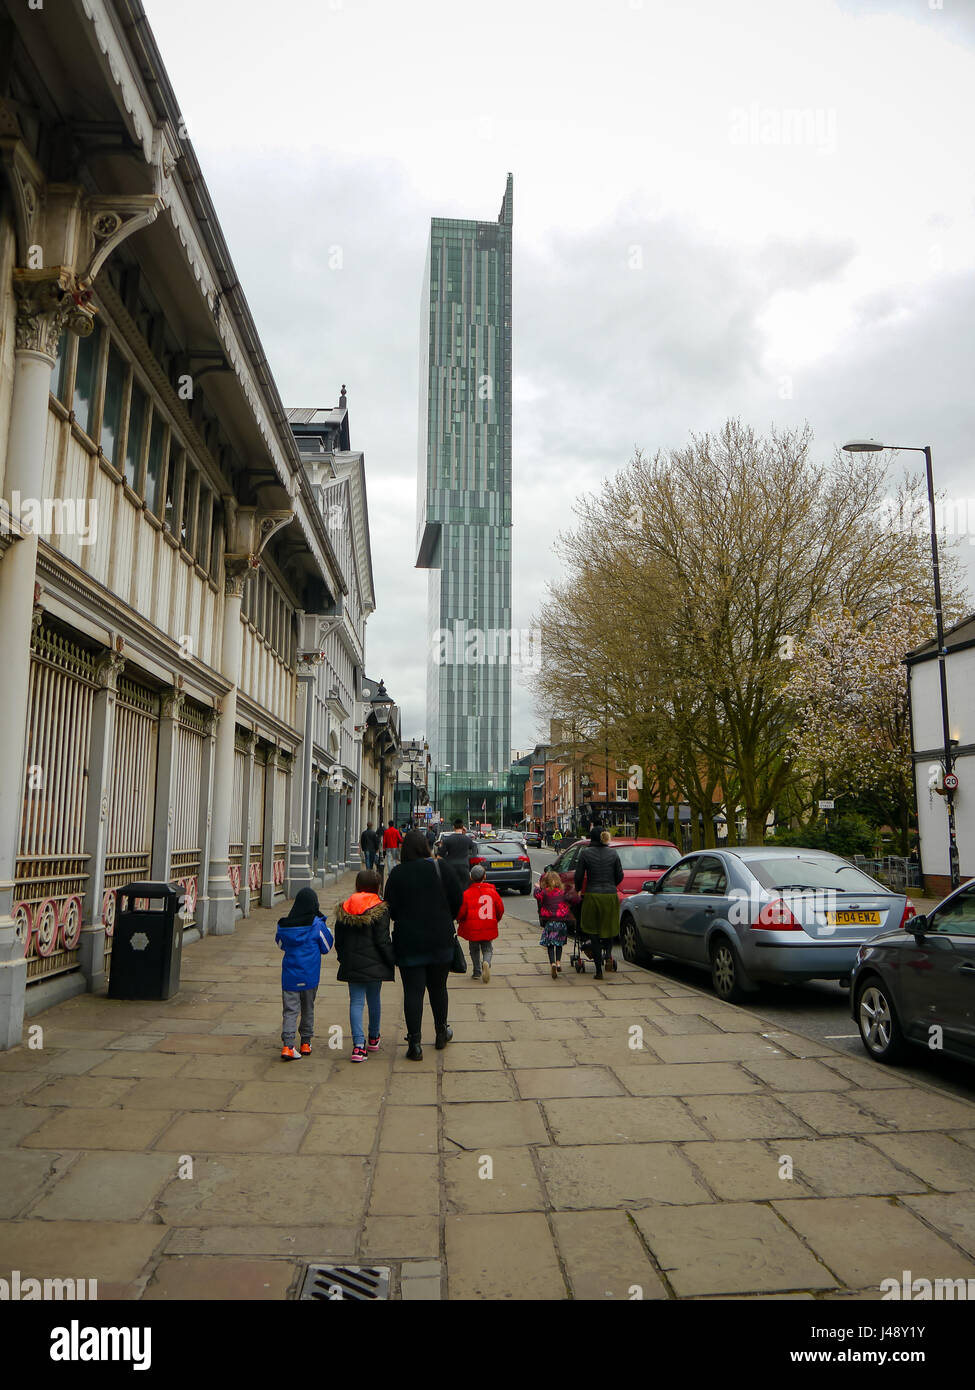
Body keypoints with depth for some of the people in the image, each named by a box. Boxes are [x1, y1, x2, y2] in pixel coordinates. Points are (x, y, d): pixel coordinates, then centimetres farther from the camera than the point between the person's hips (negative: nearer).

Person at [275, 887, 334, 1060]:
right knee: (308, 1009, 16)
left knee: (289, 1010, 2)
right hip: (310, 976, -1)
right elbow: (326, 947, 1)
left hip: (289, 976, 1)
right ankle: (306, 1043, 25)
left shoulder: (284, 925, -3)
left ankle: (287, 1045, -11)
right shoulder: (317, 925, -12)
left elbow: (280, 944, 14)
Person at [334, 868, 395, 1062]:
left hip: (351, 964, 2)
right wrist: (392, 960, -2)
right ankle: (373, 1038, 30)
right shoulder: (380, 909, -10)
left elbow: (339, 940, 8)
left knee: (356, 1001, 3)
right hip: (374, 964, -2)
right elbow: (382, 940, -12)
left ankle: (358, 1045, -8)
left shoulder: (343, 909, 3)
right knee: (374, 999, 15)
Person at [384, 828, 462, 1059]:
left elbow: (391, 909, -5)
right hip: (440, 940, 1)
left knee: (412, 992, 2)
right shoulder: (439, 868, -6)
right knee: (438, 988, 17)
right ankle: (442, 1033, 32)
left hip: (407, 942, -1)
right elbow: (458, 900, -4)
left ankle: (415, 1044, 0)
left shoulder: (397, 874, -7)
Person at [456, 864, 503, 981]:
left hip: (472, 929, -1)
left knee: (474, 949, 18)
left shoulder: (466, 893, -11)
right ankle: (486, 962, -15)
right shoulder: (492, 892, -2)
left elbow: (461, 911, -10)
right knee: (487, 948, 14)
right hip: (488, 928, 1)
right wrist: (495, 920, 23)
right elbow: (500, 909, 4)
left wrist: (459, 920, 13)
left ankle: (477, 972, 18)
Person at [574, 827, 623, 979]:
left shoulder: (585, 853, -4)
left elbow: (579, 876, -2)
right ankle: (608, 954, -8)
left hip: (592, 896, -2)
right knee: (609, 929, 19)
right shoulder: (613, 853, 4)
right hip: (611, 895, 2)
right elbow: (619, 876, 7)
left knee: (594, 933, 5)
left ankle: (599, 970, 2)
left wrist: (578, 890, 18)